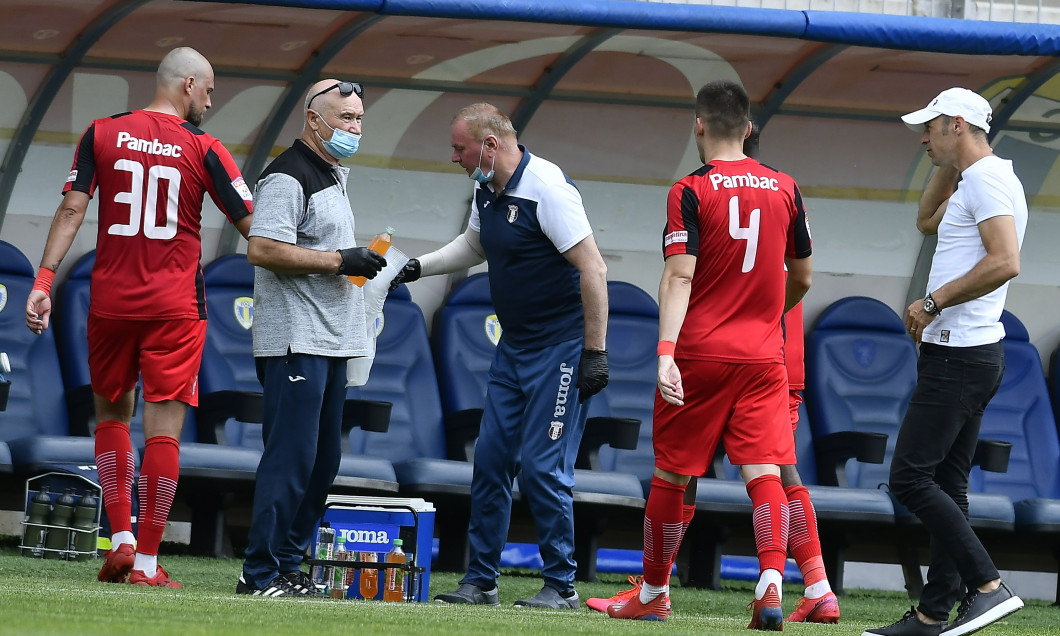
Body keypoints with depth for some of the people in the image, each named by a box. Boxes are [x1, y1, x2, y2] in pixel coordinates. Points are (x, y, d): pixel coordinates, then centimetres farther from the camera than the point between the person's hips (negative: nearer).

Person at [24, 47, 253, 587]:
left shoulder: (102, 134, 3)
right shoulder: (203, 150, -3)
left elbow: (71, 210, -3)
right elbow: (252, 228, -2)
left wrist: (43, 282, -3)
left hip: (110, 300, 3)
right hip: (175, 308, -3)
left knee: (111, 414, 19)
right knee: (164, 429, -1)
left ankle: (121, 539, 9)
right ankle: (146, 563, -2)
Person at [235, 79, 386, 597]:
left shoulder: (335, 176, 19)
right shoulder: (287, 178, -12)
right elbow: (262, 249, -23)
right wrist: (338, 261, -20)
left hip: (331, 341, 10)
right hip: (294, 342, -10)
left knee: (322, 461, 10)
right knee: (291, 457, -12)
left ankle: (287, 566, 16)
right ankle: (261, 573, -9)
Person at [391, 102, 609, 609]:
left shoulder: (547, 188, -20)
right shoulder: (487, 191, 7)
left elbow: (593, 269, -22)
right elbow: (473, 245, 30)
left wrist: (595, 353, -23)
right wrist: (420, 266, 15)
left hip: (561, 348, -9)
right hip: (514, 345, 9)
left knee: (542, 467, -9)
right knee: (491, 459, 7)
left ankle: (562, 586, 2)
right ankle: (480, 582, 14)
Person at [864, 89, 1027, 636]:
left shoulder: (988, 179, -14)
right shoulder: (973, 180, 18)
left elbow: (1005, 262, -27)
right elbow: (928, 222, 37)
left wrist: (933, 302, -21)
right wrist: (948, 164, 24)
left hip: (960, 358, -11)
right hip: (963, 354, 11)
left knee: (910, 478, -13)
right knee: (945, 486, 10)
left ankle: (989, 587, -17)